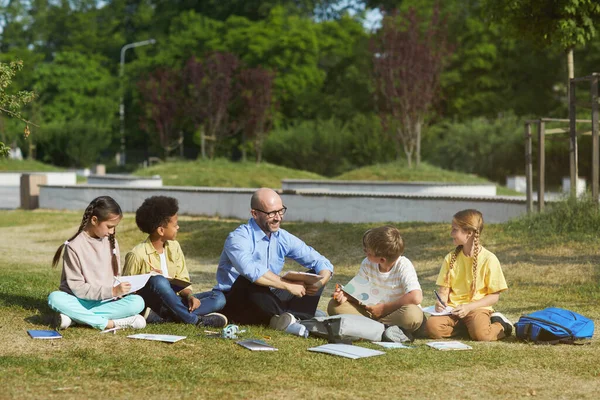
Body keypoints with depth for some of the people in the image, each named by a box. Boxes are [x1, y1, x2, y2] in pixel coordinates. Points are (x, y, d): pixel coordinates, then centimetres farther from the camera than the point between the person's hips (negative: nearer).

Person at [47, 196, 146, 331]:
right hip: (81, 301, -4)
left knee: (137, 302, -24)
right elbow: (77, 287, -13)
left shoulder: (111, 242, 6)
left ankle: (75, 316, -24)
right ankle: (110, 323, -33)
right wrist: (112, 291, -23)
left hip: (106, 302, 4)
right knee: (55, 298, -33)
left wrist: (118, 292, -11)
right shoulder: (75, 246, -9)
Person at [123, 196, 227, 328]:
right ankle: (194, 319, -25)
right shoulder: (137, 254, -9)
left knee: (218, 297, -12)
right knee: (158, 281, -37)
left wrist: (189, 296, -11)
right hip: (150, 301, -7)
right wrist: (145, 279, -23)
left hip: (172, 303, 7)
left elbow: (182, 280, 11)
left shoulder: (174, 247, 9)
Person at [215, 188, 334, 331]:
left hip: (267, 303, 7)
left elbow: (321, 262, 8)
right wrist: (288, 285, -32)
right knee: (248, 282, -39)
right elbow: (251, 271, -36)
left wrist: (320, 282, -15)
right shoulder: (238, 238, -15)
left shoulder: (283, 238, 5)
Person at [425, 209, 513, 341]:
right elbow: (444, 289, 8)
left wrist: (469, 307, -16)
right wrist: (441, 302, -15)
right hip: (453, 309, 3)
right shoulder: (451, 258, 9)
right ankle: (466, 325, -1)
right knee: (431, 327, -25)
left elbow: (494, 296, -4)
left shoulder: (488, 259, -4)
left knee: (479, 334, -33)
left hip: (477, 307, -3)